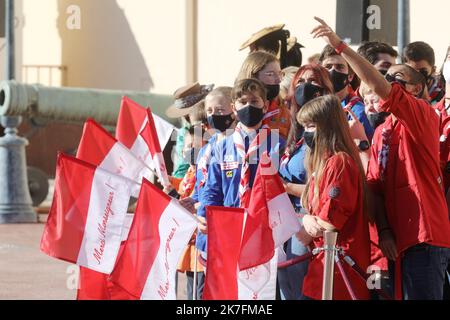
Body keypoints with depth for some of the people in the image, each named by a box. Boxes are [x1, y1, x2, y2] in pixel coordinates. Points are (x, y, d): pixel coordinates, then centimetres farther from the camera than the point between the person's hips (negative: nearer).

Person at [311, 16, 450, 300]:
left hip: (425, 237, -8)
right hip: (399, 238, 8)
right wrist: (384, 230, -4)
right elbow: (376, 185, 11)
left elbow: (379, 87, -20)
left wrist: (340, 45, -21)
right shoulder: (381, 132, 18)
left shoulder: (424, 115, -4)